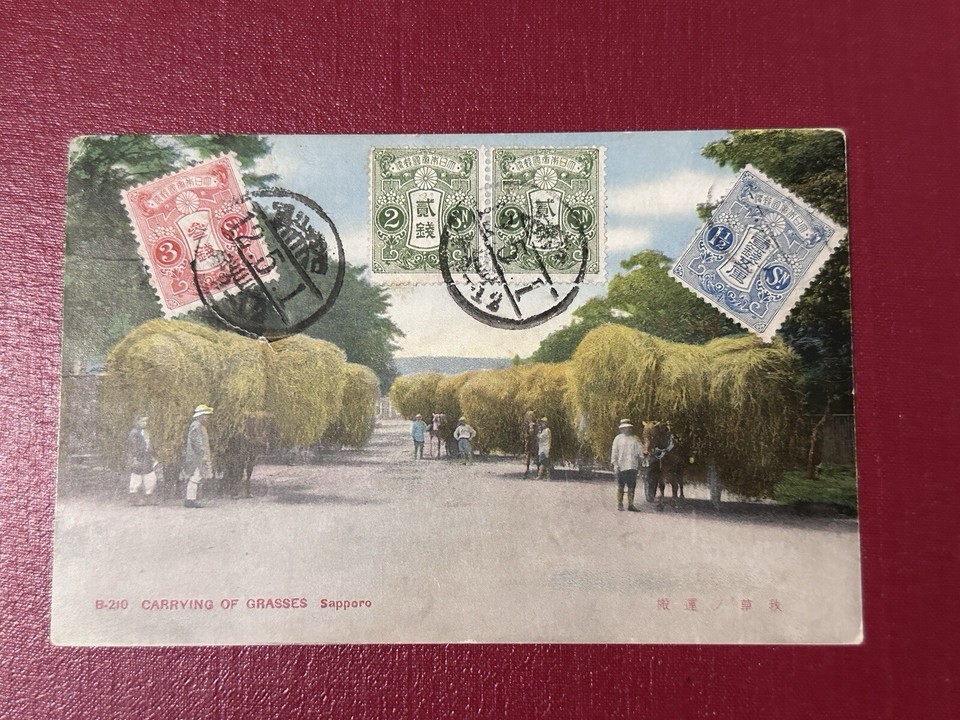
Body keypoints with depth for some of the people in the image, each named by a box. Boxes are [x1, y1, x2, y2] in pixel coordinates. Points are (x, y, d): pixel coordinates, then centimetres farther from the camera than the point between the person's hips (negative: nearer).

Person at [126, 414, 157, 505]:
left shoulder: (145, 433, 18)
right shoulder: (133, 433, -11)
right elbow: (132, 448, -15)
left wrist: (152, 458, 22)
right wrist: (134, 459, -20)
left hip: (147, 460, 9)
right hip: (138, 460, -9)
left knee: (151, 479, 8)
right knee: (136, 481, -1)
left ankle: (148, 499, 15)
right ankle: (134, 499, 7)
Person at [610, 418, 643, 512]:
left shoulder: (634, 439, 13)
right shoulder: (618, 439, 4)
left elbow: (639, 451, 14)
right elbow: (614, 453, 0)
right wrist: (615, 465, -8)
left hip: (632, 466, 3)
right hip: (621, 467, -3)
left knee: (632, 487, 2)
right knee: (620, 487, 4)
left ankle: (630, 504, 8)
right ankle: (619, 504, 13)